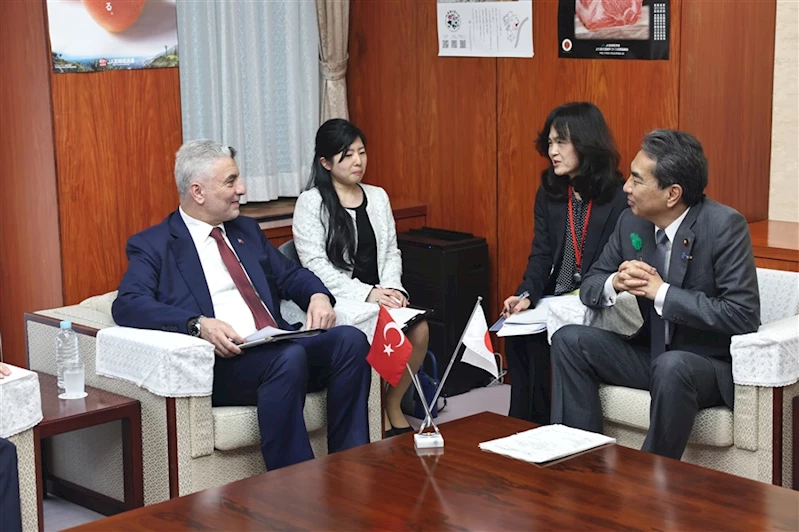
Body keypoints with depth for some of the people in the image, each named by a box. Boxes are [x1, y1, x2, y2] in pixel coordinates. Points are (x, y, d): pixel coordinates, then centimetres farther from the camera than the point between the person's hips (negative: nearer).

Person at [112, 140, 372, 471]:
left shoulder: (246, 230, 25)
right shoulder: (153, 245, 5)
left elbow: (290, 274, 30)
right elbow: (128, 305, -10)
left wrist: (318, 295, 4)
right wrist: (198, 323, -27)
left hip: (278, 350, 6)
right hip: (222, 363, -6)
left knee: (350, 340, -21)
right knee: (289, 357, -36)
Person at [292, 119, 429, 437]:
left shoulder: (378, 197, 15)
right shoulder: (311, 203, -3)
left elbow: (391, 252, 15)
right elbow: (315, 264, -11)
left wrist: (391, 288, -7)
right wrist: (366, 294, -19)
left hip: (378, 296, 5)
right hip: (337, 301, -5)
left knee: (419, 328, -22)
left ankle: (393, 405, 1)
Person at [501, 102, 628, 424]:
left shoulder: (620, 198, -8)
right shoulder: (548, 194, 10)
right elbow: (541, 254, 3)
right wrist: (527, 295, -15)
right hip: (554, 300, 5)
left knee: (540, 339, -27)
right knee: (517, 334, -22)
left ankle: (542, 429, -11)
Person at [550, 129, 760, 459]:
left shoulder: (724, 225, -20)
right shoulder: (631, 223, -2)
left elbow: (743, 315, -25)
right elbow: (590, 284, 9)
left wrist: (662, 292, -26)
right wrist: (615, 283, -17)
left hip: (713, 364, -6)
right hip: (653, 354, 7)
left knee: (672, 366, -37)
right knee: (569, 340, -8)